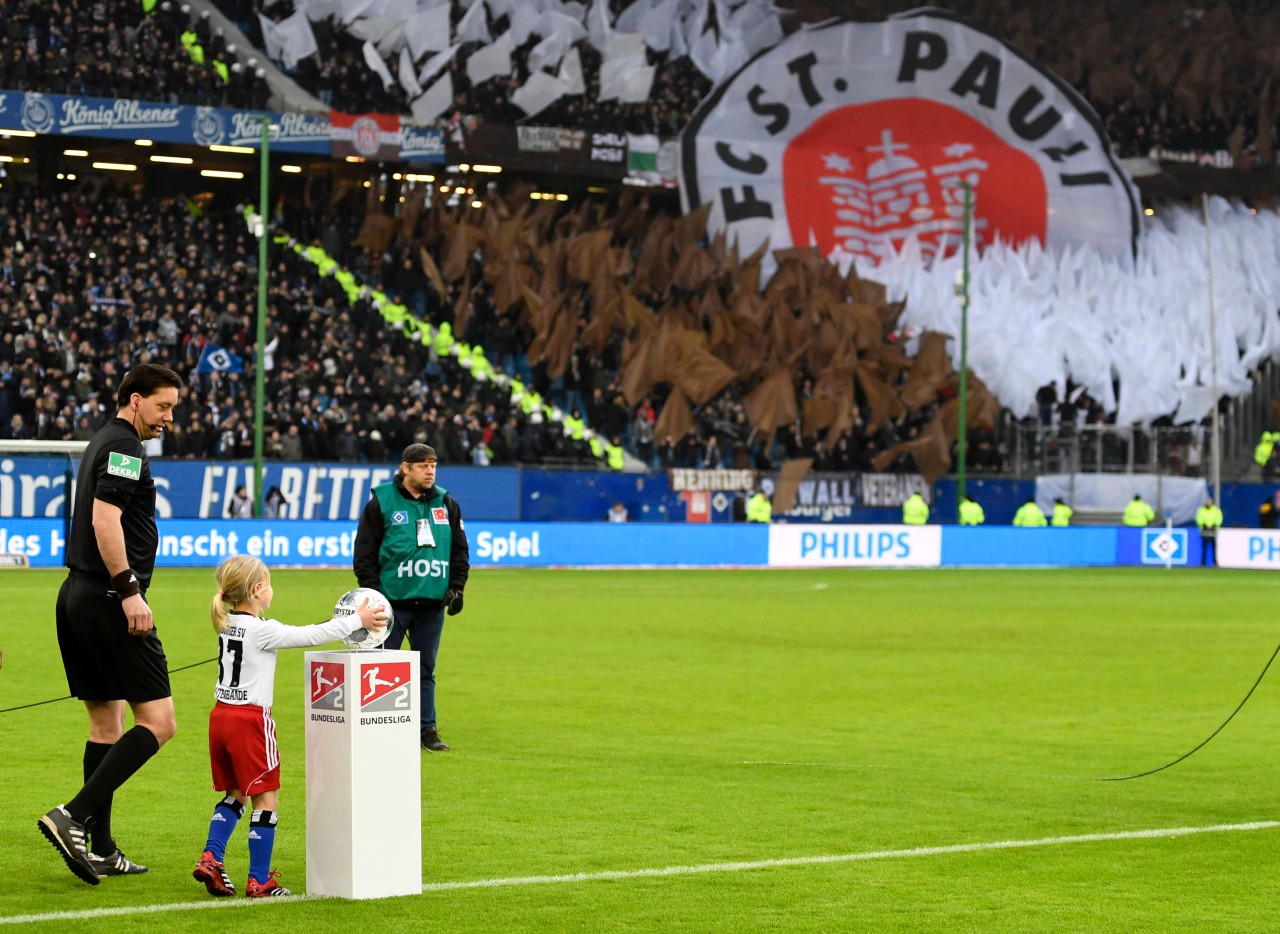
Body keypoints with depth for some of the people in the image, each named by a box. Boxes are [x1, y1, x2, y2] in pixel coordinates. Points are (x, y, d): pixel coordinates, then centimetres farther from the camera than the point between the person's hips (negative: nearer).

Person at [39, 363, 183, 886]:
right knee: (157, 722, -11)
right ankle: (74, 817, -18)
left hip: (78, 597, 11)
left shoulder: (103, 443, 21)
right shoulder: (123, 446, -10)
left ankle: (100, 851, 14)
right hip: (108, 601, -11)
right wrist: (128, 590, -23)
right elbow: (105, 519, -21)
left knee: (106, 725, 13)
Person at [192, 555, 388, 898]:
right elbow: (310, 636, -14)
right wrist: (357, 620, -5)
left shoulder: (227, 624, 9)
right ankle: (259, 881, 2)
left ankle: (211, 858, 8)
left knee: (235, 794, 20)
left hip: (221, 714, 8)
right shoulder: (263, 630, -15)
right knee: (266, 797, 1)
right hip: (250, 719, -8)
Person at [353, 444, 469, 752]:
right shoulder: (381, 502, -3)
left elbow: (460, 550, 15)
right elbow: (364, 553, -2)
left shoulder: (447, 504, 10)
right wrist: (373, 594, -8)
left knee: (426, 669, 10)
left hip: (432, 603, 4)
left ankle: (427, 729, 15)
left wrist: (456, 588, 4)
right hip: (393, 600, -4)